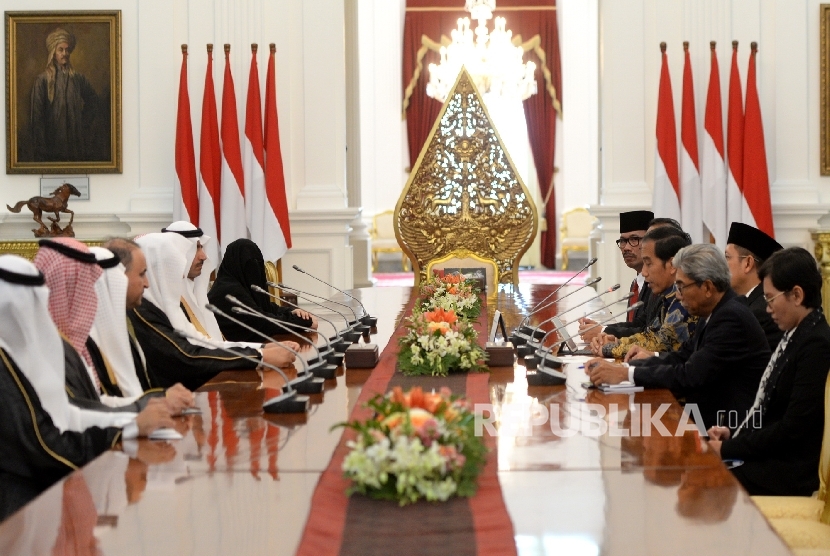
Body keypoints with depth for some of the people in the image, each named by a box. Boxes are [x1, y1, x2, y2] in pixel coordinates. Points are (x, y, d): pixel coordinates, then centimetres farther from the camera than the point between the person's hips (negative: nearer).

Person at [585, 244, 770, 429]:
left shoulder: (732, 318, -19)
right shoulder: (714, 313, 10)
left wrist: (626, 374, -20)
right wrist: (621, 367, -1)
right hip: (708, 416, 8)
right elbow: (680, 358, 10)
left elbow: (690, 376, -23)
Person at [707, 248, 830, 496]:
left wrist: (729, 448, -13)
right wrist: (733, 433, 3)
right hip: (769, 457, 8)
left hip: (791, 473, -8)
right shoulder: (796, 336, 11)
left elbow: (793, 428, -20)